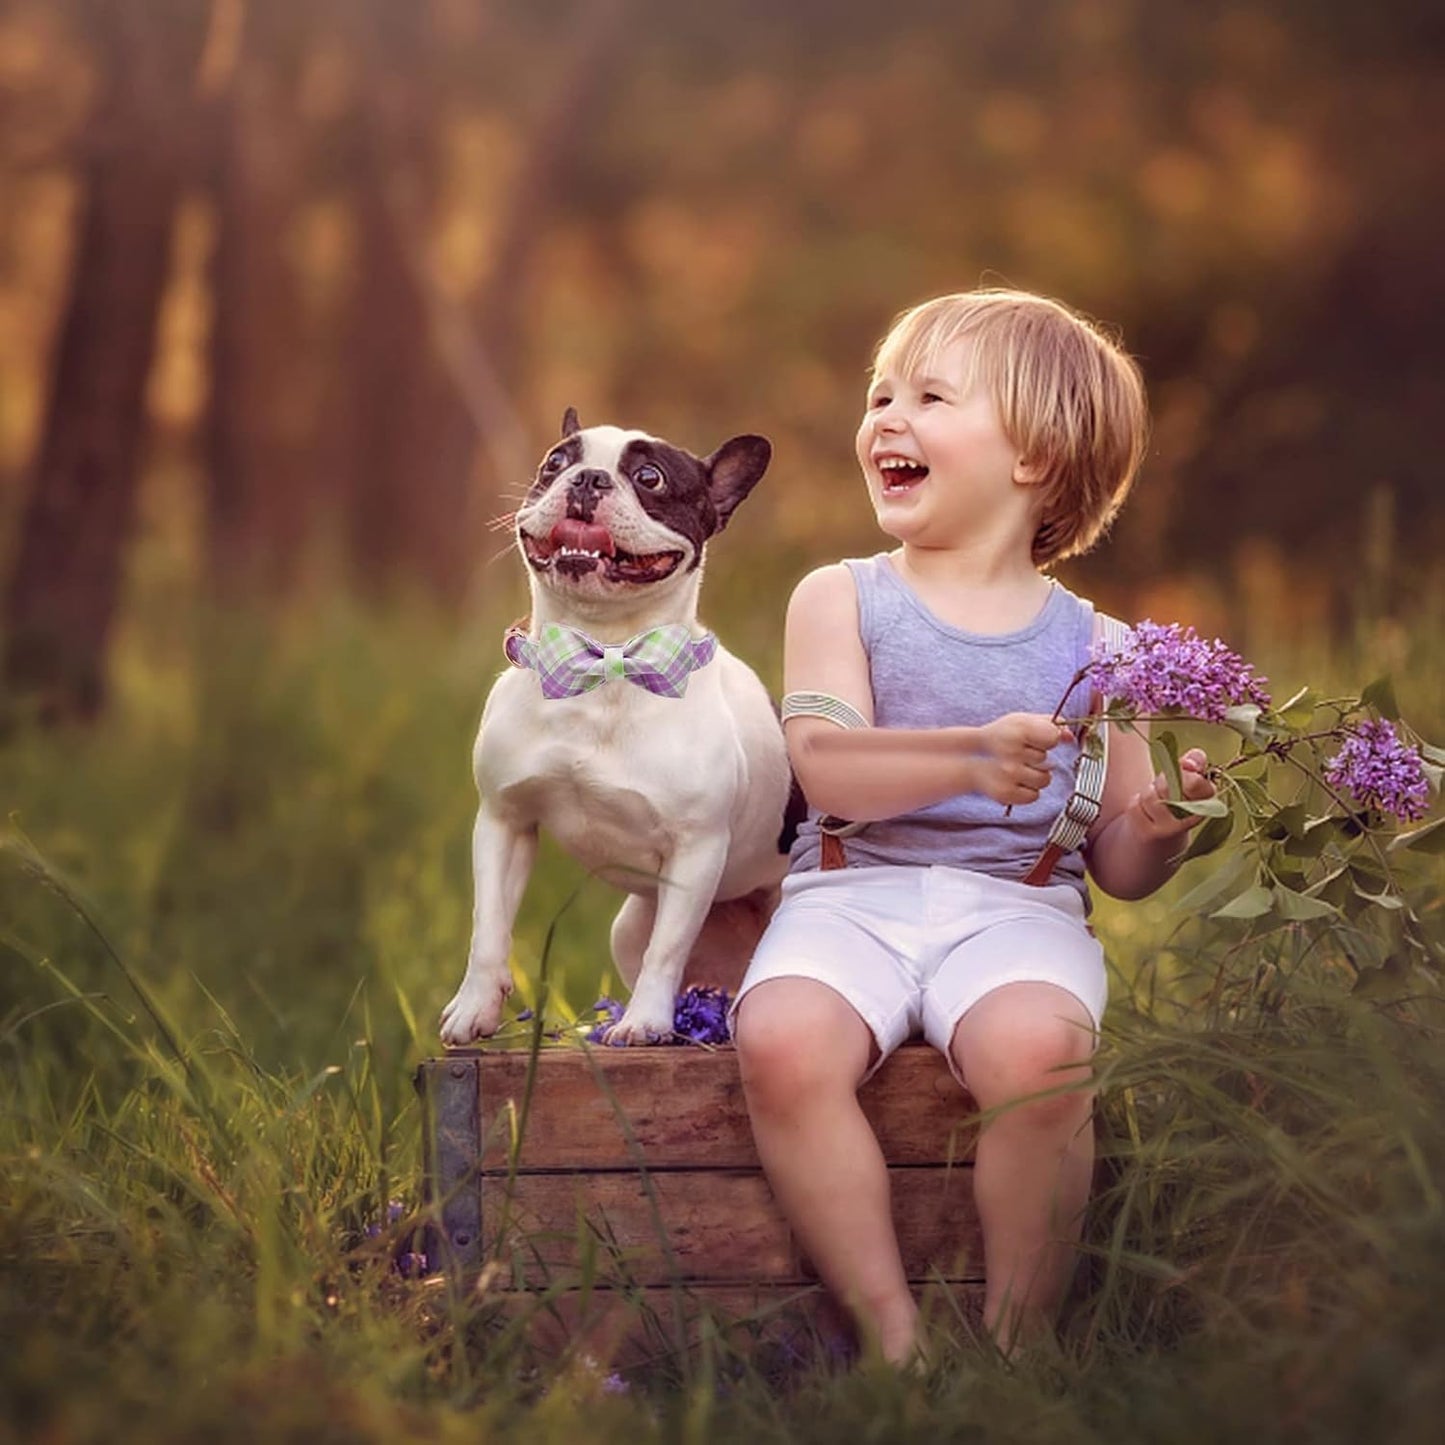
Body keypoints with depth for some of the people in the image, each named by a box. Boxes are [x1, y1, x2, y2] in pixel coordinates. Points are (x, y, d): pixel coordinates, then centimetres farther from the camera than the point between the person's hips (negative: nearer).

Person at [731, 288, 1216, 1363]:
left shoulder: (1090, 646, 12)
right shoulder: (842, 600, 10)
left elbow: (1120, 868, 13)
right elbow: (828, 769, -8)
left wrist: (1159, 829, -10)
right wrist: (970, 757, -24)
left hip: (1018, 906, 0)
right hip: (852, 895, 1)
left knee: (1038, 1049, -34)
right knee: (783, 1042, -31)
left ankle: (1019, 1351, -16)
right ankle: (894, 1337, -19)